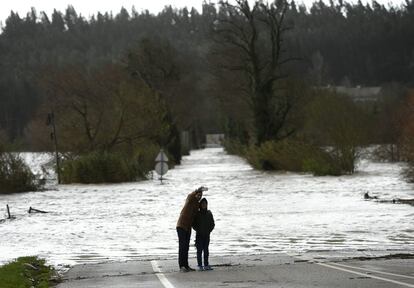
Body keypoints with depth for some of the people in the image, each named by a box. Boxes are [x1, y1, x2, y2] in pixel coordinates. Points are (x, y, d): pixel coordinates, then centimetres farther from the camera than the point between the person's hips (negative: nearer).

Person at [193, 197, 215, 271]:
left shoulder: (209, 213, 3)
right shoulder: (197, 214, -4)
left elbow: (212, 224, 8)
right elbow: (194, 224, -1)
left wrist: (209, 230, -3)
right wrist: (198, 230, -10)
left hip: (207, 235, 3)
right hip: (199, 235, -3)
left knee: (206, 250, 6)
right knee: (199, 250, -2)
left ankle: (206, 265, 10)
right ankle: (200, 266, 0)